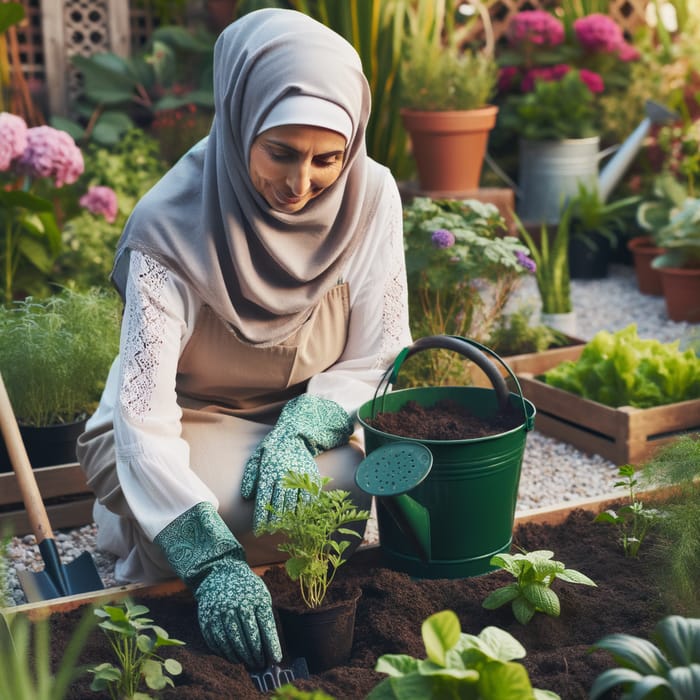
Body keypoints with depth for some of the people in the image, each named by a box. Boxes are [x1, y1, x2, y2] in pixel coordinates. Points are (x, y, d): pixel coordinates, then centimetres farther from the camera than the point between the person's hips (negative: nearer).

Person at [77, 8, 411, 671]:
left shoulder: (371, 195, -15)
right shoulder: (172, 223, -26)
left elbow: (376, 357, -8)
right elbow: (145, 406, -32)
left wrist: (298, 430, -28)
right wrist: (213, 561, -43)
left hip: (307, 419, 4)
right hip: (184, 427, -4)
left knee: (359, 488, -27)